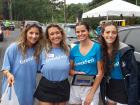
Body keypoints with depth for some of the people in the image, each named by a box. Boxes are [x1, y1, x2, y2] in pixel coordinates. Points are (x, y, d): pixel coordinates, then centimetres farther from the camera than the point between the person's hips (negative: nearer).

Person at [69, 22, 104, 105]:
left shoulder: (97, 47, -8)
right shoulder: (74, 50, 2)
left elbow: (100, 72, -9)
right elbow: (69, 69, 8)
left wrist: (91, 93, -13)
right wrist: (76, 73, -14)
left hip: (91, 87, -3)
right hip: (75, 87, 4)